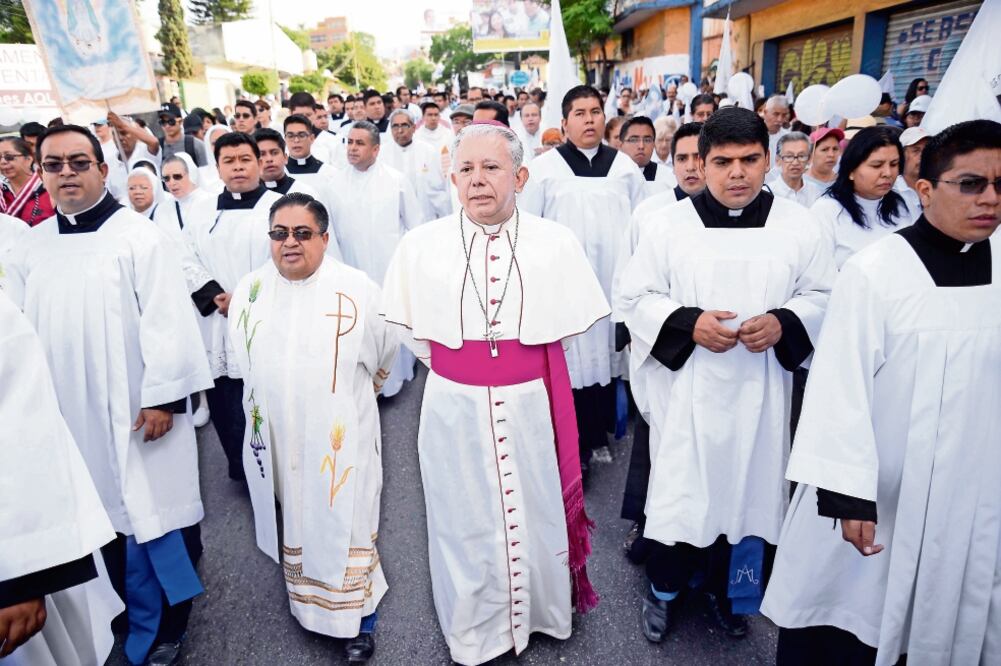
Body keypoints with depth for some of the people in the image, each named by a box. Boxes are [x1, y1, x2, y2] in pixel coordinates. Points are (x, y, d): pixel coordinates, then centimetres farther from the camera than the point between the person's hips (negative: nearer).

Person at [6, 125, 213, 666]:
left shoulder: (138, 236, -7)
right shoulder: (29, 247, 8)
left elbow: (166, 323, -12)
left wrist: (163, 396, -15)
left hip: (136, 410, -4)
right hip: (69, 413, 5)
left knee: (152, 511, 4)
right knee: (100, 512, 14)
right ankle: (126, 615, 32)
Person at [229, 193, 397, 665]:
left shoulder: (356, 289, -12)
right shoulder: (250, 290, 1)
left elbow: (383, 355, 2)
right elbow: (244, 359, 15)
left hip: (340, 437, -4)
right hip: (275, 437, 4)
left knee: (343, 528, 4)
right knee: (295, 525, 18)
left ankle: (357, 619, 21)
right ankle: (306, 606, 38)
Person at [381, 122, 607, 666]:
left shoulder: (556, 243, -5)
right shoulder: (420, 245, -4)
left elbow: (571, 324, 6)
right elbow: (408, 329, 7)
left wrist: (526, 361, 6)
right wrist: (453, 367, 7)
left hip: (532, 405, 0)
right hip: (454, 408, 1)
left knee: (535, 512, 16)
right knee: (464, 518, 16)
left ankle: (540, 613, 45)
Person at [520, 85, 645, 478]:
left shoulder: (625, 167, 7)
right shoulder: (544, 167, 0)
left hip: (611, 282, 3)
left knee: (604, 354, 9)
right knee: (566, 361, 0)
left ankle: (596, 435, 26)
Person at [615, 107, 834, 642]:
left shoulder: (798, 225, 1)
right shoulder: (669, 224, -4)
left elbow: (823, 296, 5)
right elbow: (633, 297, -2)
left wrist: (782, 323, -15)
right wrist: (688, 322, -18)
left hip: (760, 390, 2)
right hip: (685, 389, -2)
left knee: (746, 485, 14)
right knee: (678, 487, 5)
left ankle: (727, 590, 38)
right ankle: (663, 590, 30)